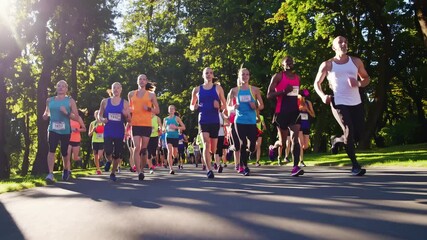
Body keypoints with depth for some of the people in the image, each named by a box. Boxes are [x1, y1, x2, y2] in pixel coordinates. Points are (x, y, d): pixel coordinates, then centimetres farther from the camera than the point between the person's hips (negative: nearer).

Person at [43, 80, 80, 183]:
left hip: (65, 130, -1)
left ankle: (66, 170, 37)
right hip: (53, 129, 1)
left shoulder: (70, 101, 1)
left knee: (64, 152, 10)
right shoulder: (50, 100, 9)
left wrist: (66, 113, -19)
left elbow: (76, 117, -3)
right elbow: (46, 115, 19)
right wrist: (45, 115, -4)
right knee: (51, 150, -19)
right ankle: (50, 174, -22)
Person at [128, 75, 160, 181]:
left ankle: (142, 169, 20)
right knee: (137, 147, -13)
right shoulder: (131, 94, 13)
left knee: (144, 148, 4)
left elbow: (157, 110, 10)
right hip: (135, 124, 0)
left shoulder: (151, 94, 8)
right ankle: (139, 172, -17)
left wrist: (149, 108, -9)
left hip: (147, 124, 0)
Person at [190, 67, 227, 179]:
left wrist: (219, 107, -15)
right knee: (206, 144, -18)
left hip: (215, 121, 1)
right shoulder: (197, 89, 8)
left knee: (213, 149, 10)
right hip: (203, 121, -1)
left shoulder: (218, 88, 6)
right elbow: (191, 106, 17)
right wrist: (194, 107, -6)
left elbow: (224, 105, 7)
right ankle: (209, 170, -15)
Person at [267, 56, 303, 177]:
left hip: (295, 111, 4)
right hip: (282, 112, -4)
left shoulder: (297, 77, 15)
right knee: (283, 142, 4)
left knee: (295, 138, -11)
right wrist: (284, 91, -24)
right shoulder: (278, 76, -4)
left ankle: (295, 167, -15)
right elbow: (269, 95, -10)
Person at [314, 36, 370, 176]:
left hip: (356, 103, 4)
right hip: (339, 103, -4)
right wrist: (323, 96, -11)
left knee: (357, 134, 4)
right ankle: (355, 166, -9)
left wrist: (359, 83, -7)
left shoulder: (356, 61, 10)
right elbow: (317, 83, 9)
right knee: (349, 131, -18)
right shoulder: (327, 64, 2)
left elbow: (366, 78, 17)